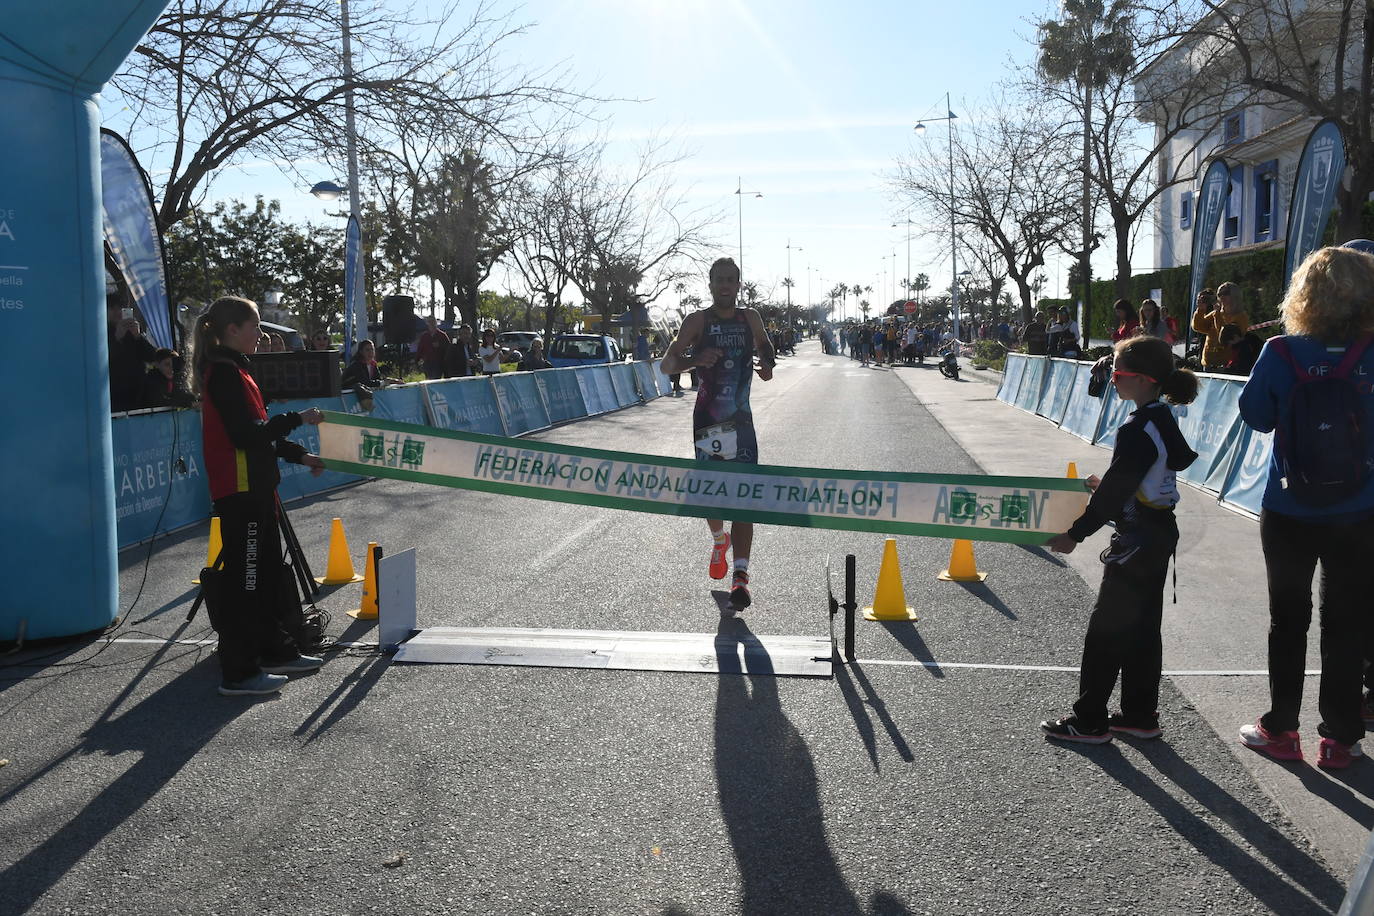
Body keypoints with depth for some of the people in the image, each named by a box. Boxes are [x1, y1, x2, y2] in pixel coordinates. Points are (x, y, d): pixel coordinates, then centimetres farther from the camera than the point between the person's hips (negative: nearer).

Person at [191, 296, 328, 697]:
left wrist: (300, 456, 16)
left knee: (269, 572, 17)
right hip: (239, 489, -11)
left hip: (254, 487, 11)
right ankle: (238, 673, 1)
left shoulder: (233, 370, 17)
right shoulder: (224, 372, -14)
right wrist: (297, 419, -15)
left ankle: (277, 651, 29)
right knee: (245, 577, -6)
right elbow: (246, 435, -21)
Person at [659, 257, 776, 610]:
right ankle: (719, 539, 39)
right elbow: (667, 363, -8)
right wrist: (695, 359, -28)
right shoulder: (697, 321, -1)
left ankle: (740, 575, -11)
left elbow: (765, 347, 29)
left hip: (742, 420, 1)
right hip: (707, 420, -1)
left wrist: (767, 363, 5)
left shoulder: (750, 318, 8)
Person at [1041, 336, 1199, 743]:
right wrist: (1107, 484, 20)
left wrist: (1076, 534, -13)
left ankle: (1089, 721, 9)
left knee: (1106, 629, 0)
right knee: (1142, 628, 16)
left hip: (1137, 539, -10)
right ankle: (1140, 716, 25)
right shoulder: (1164, 421, 7)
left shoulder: (1137, 431, -22)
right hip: (1159, 533, 10)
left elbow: (1114, 493, -20)